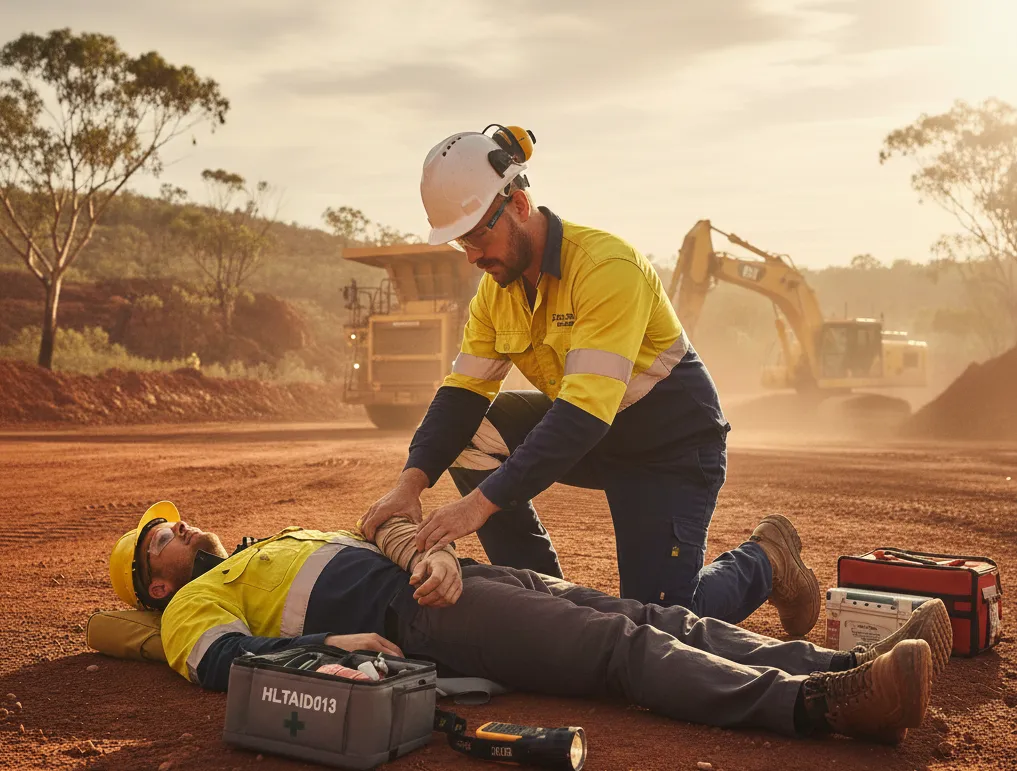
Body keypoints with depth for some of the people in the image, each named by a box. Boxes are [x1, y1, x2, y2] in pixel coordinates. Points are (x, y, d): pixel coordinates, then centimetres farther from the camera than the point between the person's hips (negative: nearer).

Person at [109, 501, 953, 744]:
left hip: (443, 576, 8)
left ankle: (844, 665, -18)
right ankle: (817, 703, -36)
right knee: (628, 647, -25)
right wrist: (330, 644, -21)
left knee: (660, 620, -10)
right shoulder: (195, 600, 14)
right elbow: (222, 660, -9)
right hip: (409, 613, -8)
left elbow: (380, 532, 24)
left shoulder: (285, 540, 36)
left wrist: (429, 549, 1)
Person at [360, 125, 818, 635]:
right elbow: (462, 391, -7)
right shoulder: (496, 287, -4)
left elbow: (585, 412, -36)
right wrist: (412, 479, -25)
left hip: (672, 444, -7)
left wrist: (483, 501, -40)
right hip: (591, 438, 7)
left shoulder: (607, 267, -29)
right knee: (470, 432, -11)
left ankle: (766, 561, 19)